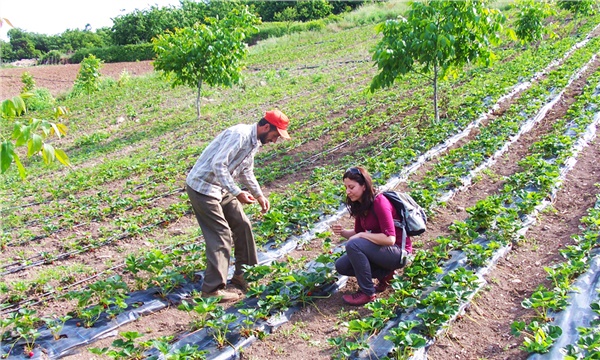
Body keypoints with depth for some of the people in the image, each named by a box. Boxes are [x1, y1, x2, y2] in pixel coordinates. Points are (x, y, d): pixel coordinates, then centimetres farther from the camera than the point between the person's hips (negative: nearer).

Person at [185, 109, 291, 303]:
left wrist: (259, 195, 14)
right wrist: (237, 193, -30)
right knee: (221, 236, -9)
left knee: (242, 225, 12)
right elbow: (218, 165, -30)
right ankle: (212, 288, -1)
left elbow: (246, 171, 20)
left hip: (221, 189, 10)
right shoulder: (240, 135, -23)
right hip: (202, 187, -10)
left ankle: (243, 274, 26)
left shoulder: (254, 141, 7)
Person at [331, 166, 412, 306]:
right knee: (341, 266, 0)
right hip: (379, 249, 9)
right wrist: (342, 232, -9)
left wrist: (363, 235, -22)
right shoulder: (360, 205, 2)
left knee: (353, 245, -29)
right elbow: (358, 233, 11)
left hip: (397, 252, -9)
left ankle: (367, 293, -15)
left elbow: (390, 239, -29)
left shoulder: (379, 203, -23)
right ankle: (384, 273, 8)